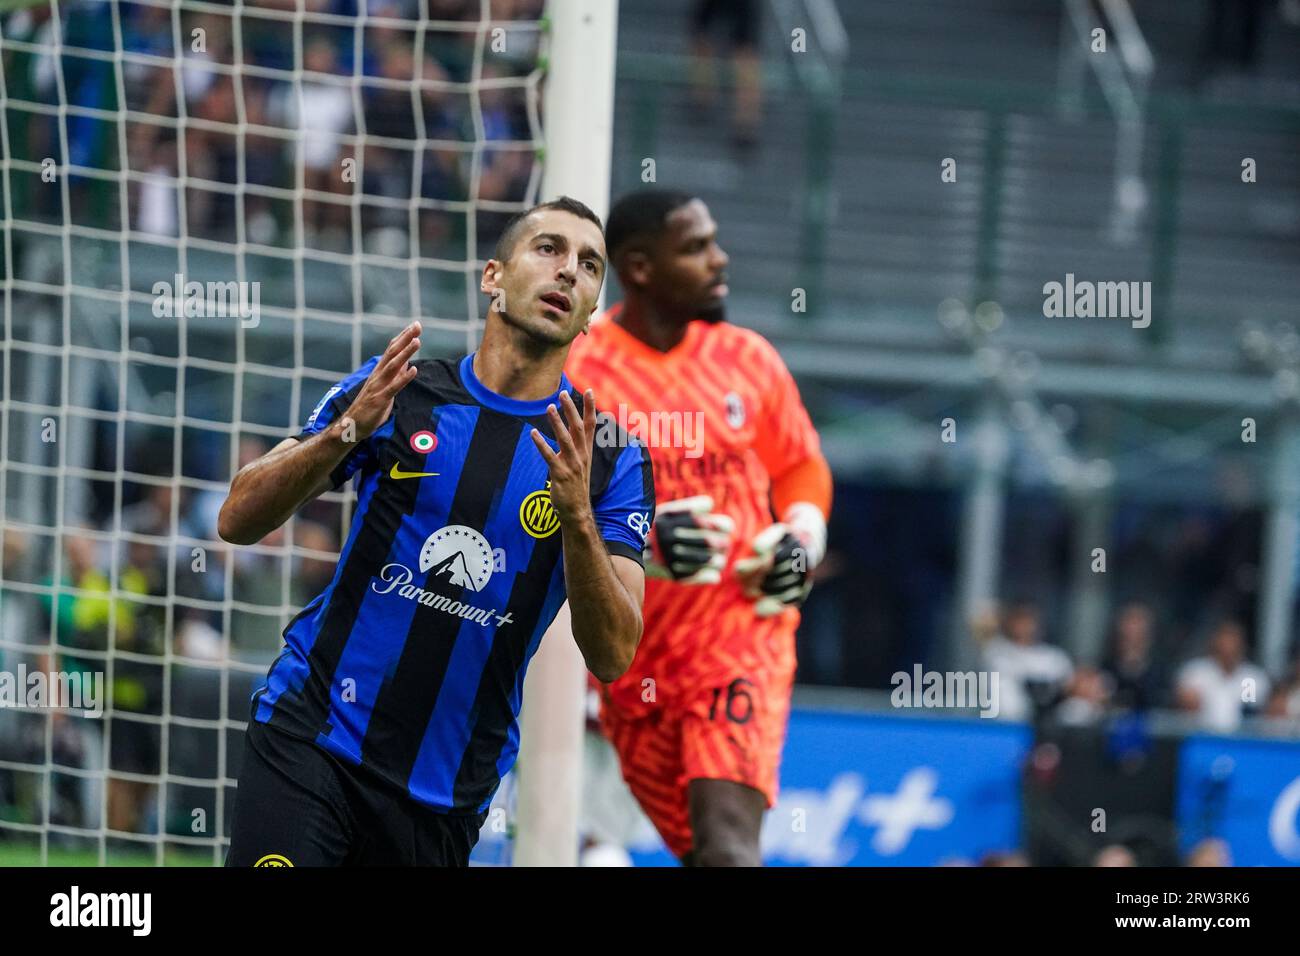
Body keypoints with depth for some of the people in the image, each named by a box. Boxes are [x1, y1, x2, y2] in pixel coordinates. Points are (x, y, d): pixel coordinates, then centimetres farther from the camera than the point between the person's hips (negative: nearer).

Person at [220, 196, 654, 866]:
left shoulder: (610, 459, 1)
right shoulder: (398, 391, 1)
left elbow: (613, 657, -9)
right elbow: (238, 521, -2)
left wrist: (576, 515, -24)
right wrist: (346, 432, -18)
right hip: (311, 736, -2)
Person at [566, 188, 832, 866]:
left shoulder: (747, 359, 4)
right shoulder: (570, 370, -7)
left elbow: (803, 471, 18)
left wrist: (801, 540, -2)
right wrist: (643, 536, -28)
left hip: (741, 630, 0)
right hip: (631, 651, 1)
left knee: (727, 840, -20)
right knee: (697, 847, 12)